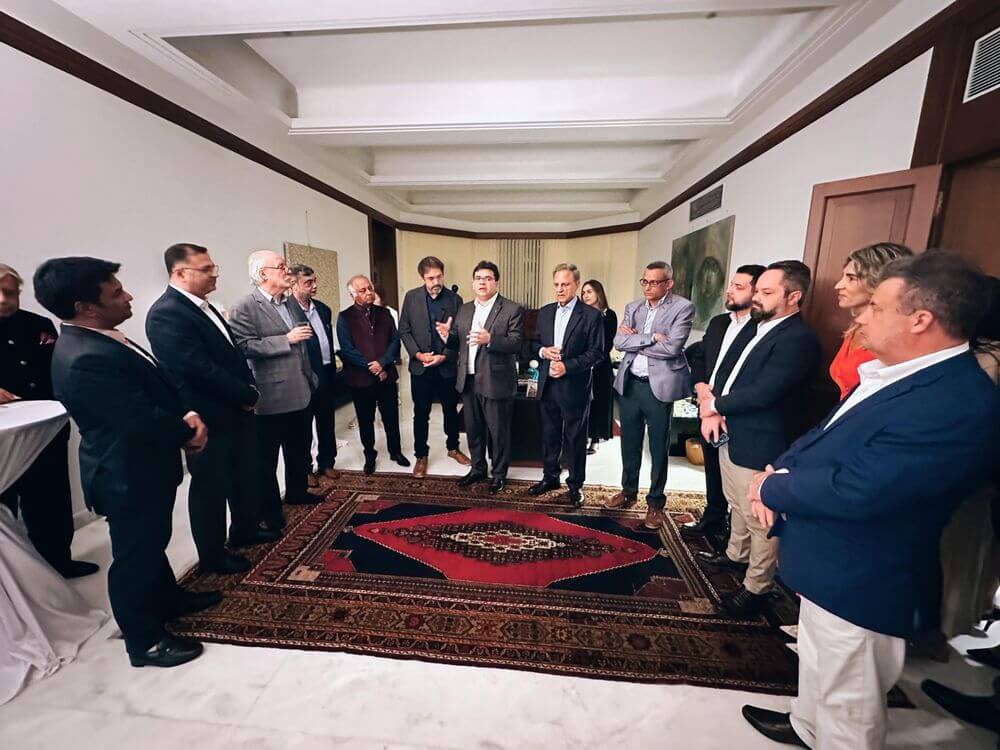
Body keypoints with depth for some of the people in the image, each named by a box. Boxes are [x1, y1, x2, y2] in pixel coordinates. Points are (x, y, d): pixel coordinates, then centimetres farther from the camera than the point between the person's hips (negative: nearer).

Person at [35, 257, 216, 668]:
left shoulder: (101, 339, 2)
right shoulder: (87, 360, -31)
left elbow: (155, 391, 9)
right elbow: (142, 421, -30)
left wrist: (184, 417, -8)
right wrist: (187, 433, -11)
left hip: (144, 466, 10)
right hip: (129, 475, -10)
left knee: (153, 542, 27)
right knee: (134, 556, 10)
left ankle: (168, 599, 49)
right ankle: (145, 641, 32)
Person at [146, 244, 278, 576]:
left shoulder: (203, 306, 10)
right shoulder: (167, 314, -20)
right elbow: (200, 369, -26)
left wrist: (248, 392, -1)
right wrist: (248, 395, -15)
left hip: (236, 410, 9)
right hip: (210, 418, -9)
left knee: (245, 475, 21)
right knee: (210, 486, 8)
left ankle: (245, 530, 42)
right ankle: (212, 554, 28)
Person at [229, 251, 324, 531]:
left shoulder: (291, 302, 12)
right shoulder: (244, 308, -12)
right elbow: (245, 347, -23)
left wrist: (311, 377, 21)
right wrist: (286, 339, -22)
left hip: (300, 393, 8)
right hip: (271, 397, -7)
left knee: (299, 450, 20)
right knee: (266, 458, 9)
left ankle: (297, 492, 40)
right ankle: (270, 509, 24)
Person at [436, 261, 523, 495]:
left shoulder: (512, 309, -8)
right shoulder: (464, 309, 12)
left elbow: (516, 344, -17)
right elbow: (458, 342, 12)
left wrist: (490, 339, -32)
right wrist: (447, 336, -10)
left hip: (496, 381, -6)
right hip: (468, 380, 6)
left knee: (498, 431, 8)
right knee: (473, 429, 18)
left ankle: (499, 474, 28)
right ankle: (477, 469, 37)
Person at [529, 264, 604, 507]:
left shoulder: (591, 315, -7)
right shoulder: (545, 312, 9)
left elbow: (596, 352, -10)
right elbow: (535, 343, 14)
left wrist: (568, 366, -19)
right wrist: (542, 351, -8)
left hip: (575, 385, -5)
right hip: (548, 384, 5)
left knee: (575, 437, 8)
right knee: (549, 434, 16)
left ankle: (575, 484, 24)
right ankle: (550, 477, 33)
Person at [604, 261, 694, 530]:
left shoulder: (683, 307, -7)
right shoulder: (632, 307, 8)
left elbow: (671, 347, -20)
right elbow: (619, 342, -5)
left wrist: (635, 339, -11)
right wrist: (651, 338, -16)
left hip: (659, 386, -4)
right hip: (629, 384, 5)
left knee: (659, 447, 8)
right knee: (629, 442, 17)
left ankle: (655, 502, 25)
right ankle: (628, 491, 36)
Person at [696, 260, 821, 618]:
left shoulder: (799, 339, -19)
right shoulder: (760, 329, 11)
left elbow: (762, 393, -27)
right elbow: (726, 373, 11)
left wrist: (714, 405, -11)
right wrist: (710, 411, -6)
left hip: (758, 446, -9)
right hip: (730, 437, 9)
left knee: (760, 520, 8)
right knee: (737, 506, 26)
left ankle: (756, 587, 25)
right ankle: (736, 556, 47)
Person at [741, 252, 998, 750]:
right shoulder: (898, 373, 2)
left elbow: (852, 491, -34)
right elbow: (827, 434, 8)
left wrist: (770, 487, -17)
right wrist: (775, 470, -10)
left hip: (858, 583, -9)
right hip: (831, 565, 9)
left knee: (848, 703, 17)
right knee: (817, 663, 32)